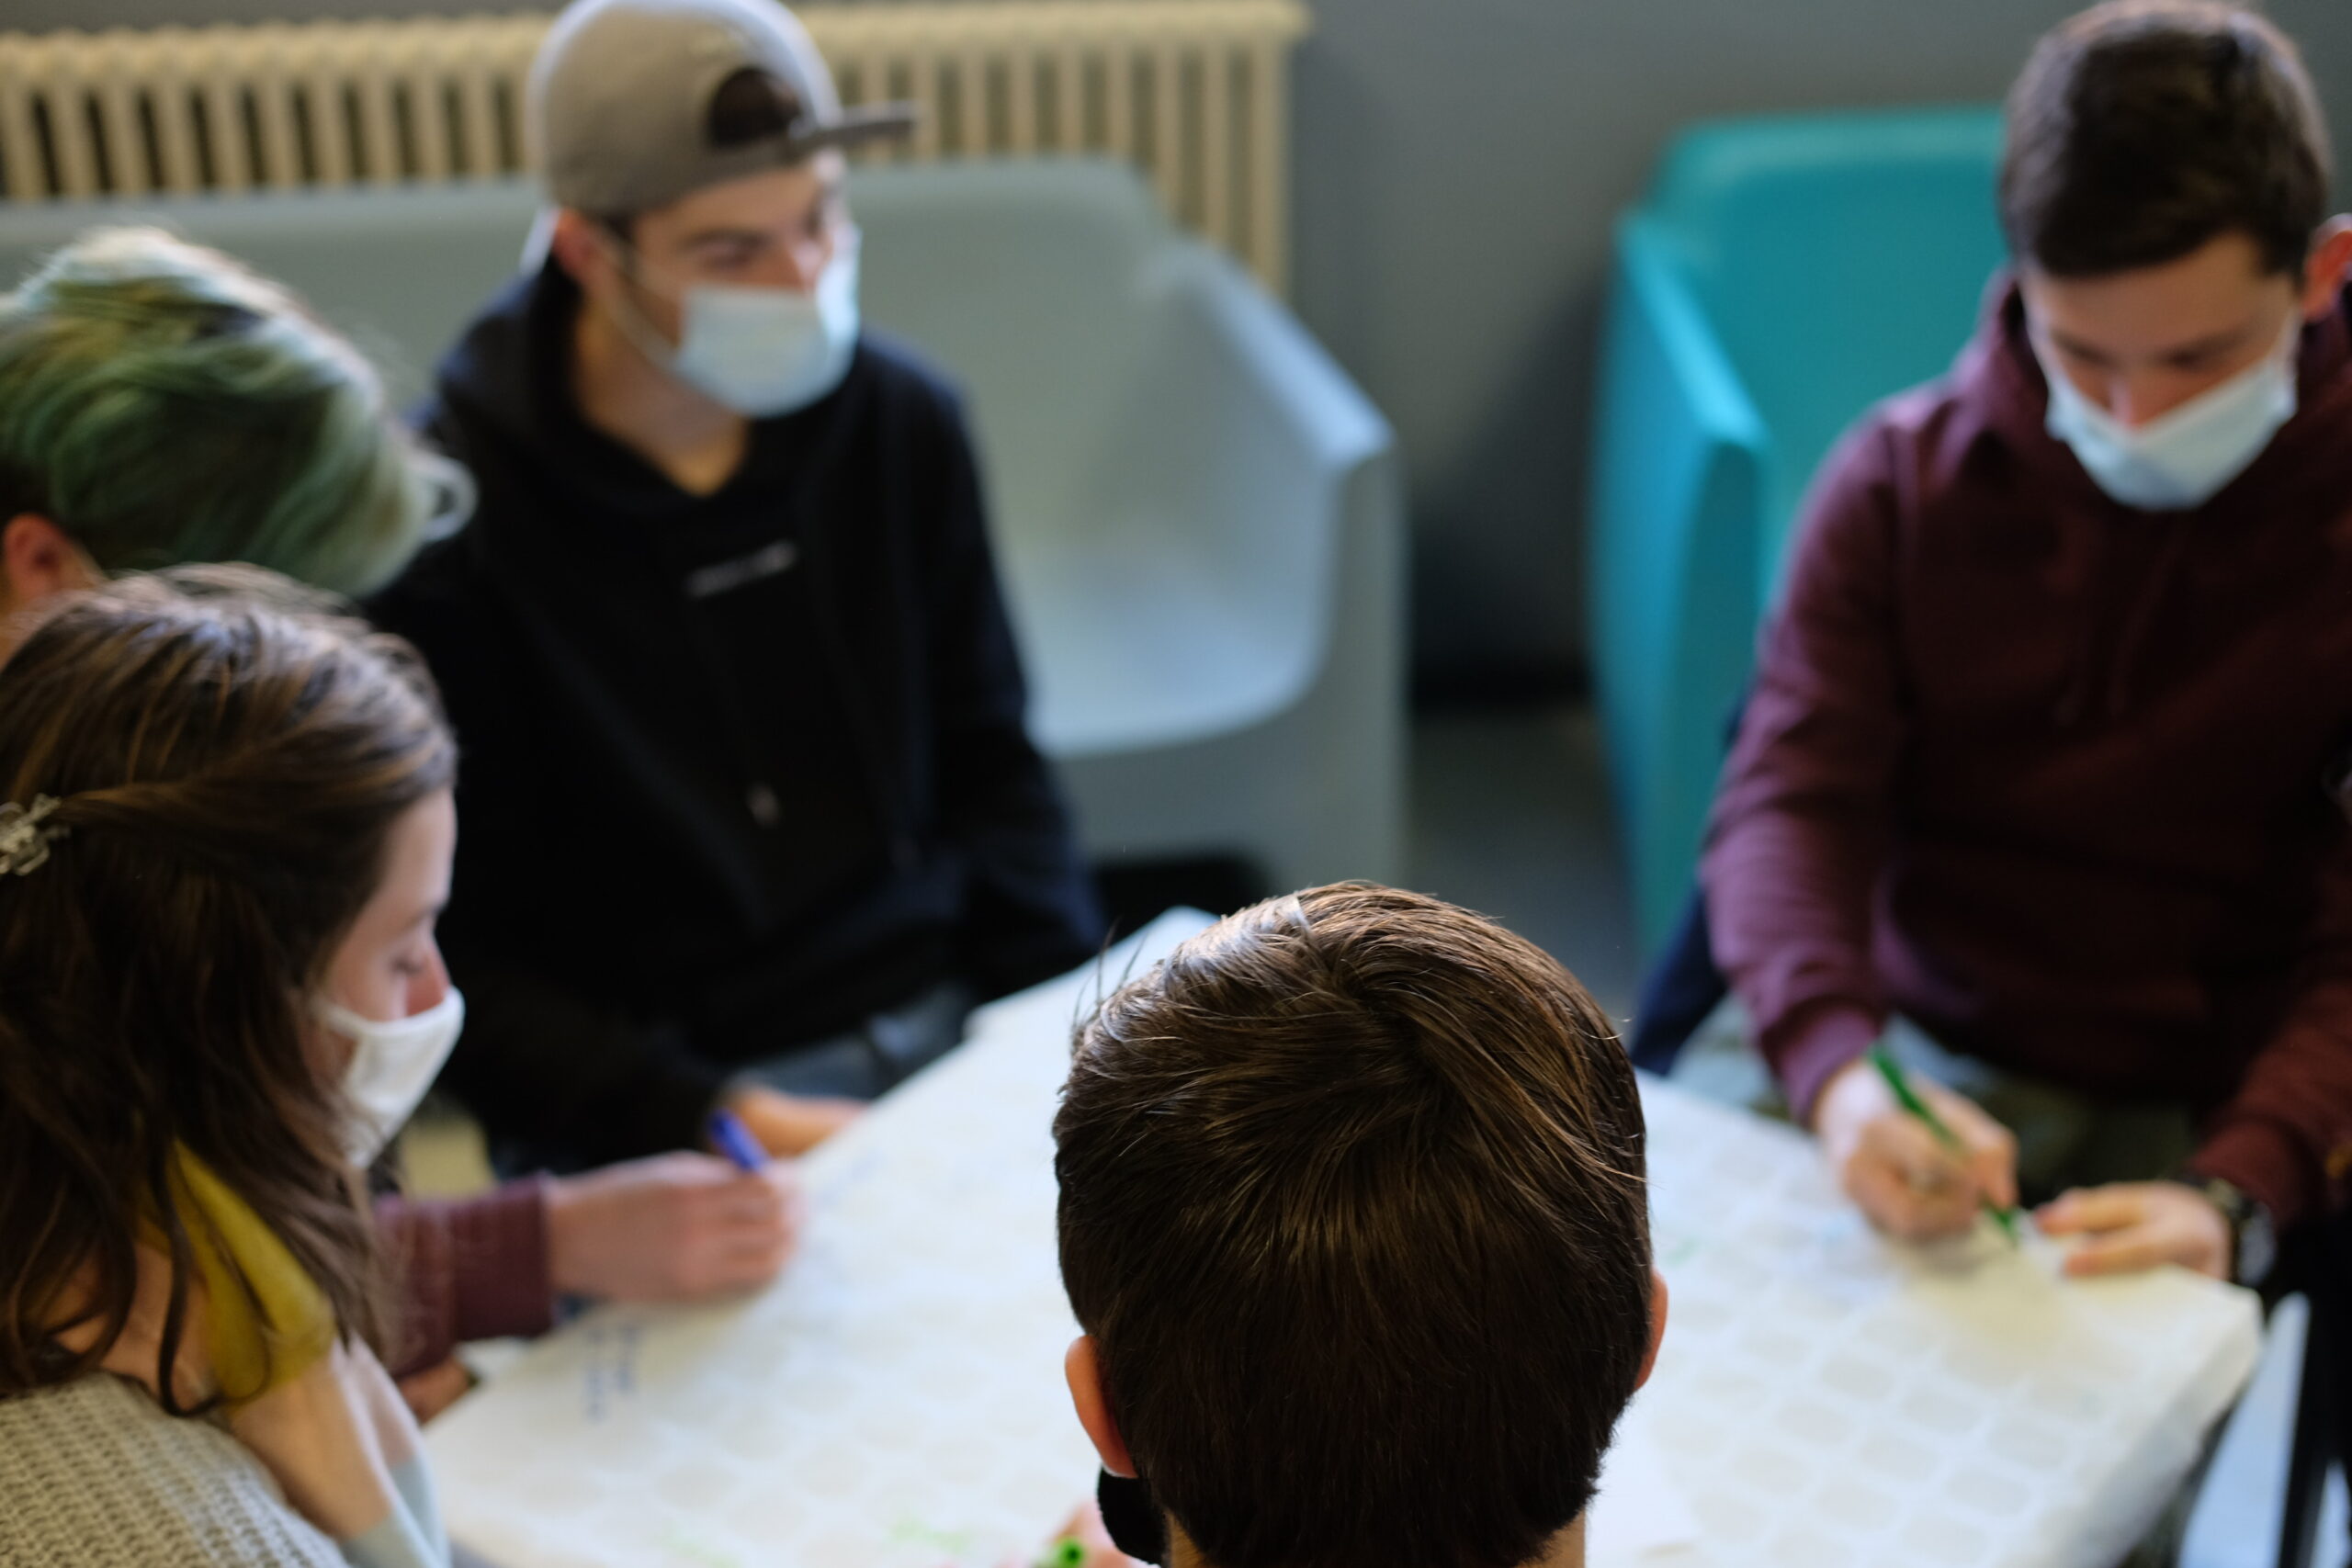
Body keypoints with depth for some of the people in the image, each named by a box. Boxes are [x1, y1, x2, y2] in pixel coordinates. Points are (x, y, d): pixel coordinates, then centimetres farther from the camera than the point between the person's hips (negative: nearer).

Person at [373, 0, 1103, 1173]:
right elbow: (447, 966, -8)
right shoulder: (446, 526, -12)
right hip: (655, 1113, -4)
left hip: (951, 1024, 5)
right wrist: (716, 1119, -18)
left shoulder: (900, 423, 3)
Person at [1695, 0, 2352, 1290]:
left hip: (2215, 1111, -2)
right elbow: (1790, 802, -10)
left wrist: (2236, 1198, -30)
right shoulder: (1903, 481, -2)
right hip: (1926, 1055, 2)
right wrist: (1837, 1069, -31)